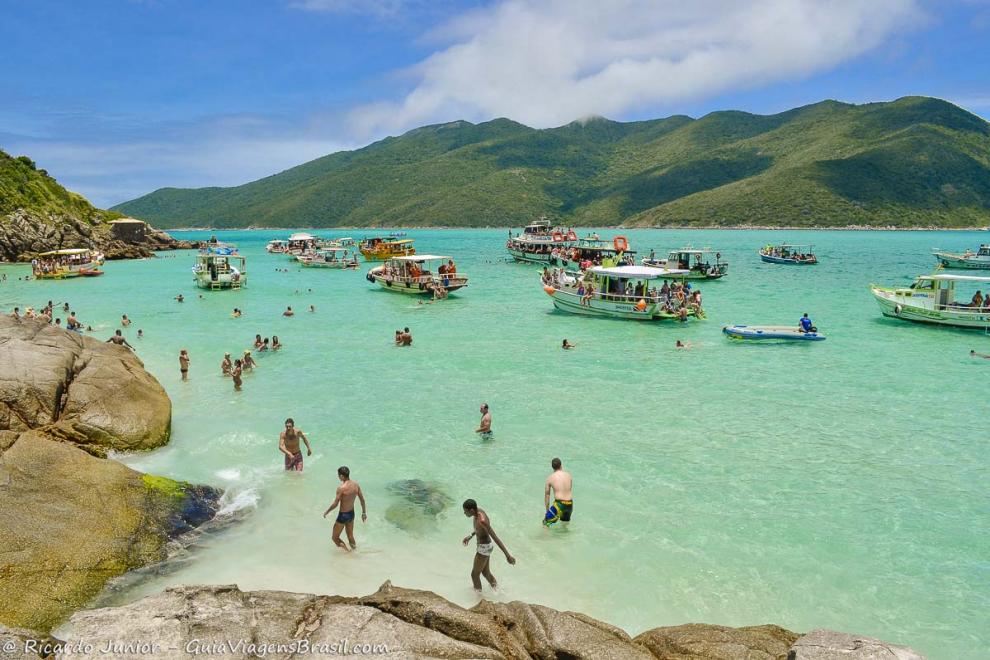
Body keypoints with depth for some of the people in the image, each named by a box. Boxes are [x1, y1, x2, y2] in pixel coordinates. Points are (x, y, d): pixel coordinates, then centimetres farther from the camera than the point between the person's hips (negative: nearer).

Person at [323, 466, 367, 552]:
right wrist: (364, 512, 14)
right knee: (350, 536, 24)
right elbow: (362, 500, 1)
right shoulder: (356, 485, -6)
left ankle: (347, 552, 7)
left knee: (335, 538, 11)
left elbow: (335, 504, -20)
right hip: (352, 513, 7)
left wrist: (326, 512, -3)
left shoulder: (341, 488, -25)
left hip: (343, 515, -7)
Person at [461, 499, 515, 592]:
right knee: (485, 572, 24)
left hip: (484, 548, -8)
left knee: (474, 574, 11)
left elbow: (495, 538, -34)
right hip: (484, 545, 9)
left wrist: (507, 555, -34)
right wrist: (470, 536, 20)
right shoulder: (479, 511, -7)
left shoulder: (482, 520, -34)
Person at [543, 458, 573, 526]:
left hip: (559, 504, -4)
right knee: (565, 521, 31)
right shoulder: (568, 475, 9)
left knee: (546, 523, -3)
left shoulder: (550, 478, 2)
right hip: (570, 504, 5)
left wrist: (547, 510, 14)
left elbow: (547, 495, 7)